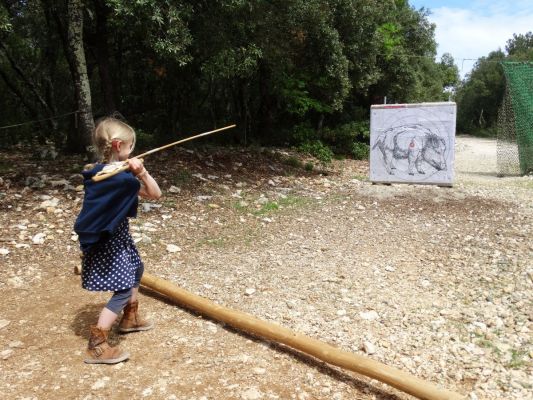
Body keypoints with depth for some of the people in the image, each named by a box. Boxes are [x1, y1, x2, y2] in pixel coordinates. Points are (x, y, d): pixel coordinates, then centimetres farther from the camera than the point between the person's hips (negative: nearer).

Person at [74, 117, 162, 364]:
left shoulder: (97, 171, -1)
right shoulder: (122, 177, -25)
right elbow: (155, 194, -15)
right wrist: (142, 172, -24)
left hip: (112, 236, 10)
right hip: (110, 241, -10)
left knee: (136, 269, 26)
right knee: (123, 290, -6)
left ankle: (129, 319, 43)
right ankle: (97, 345, -2)